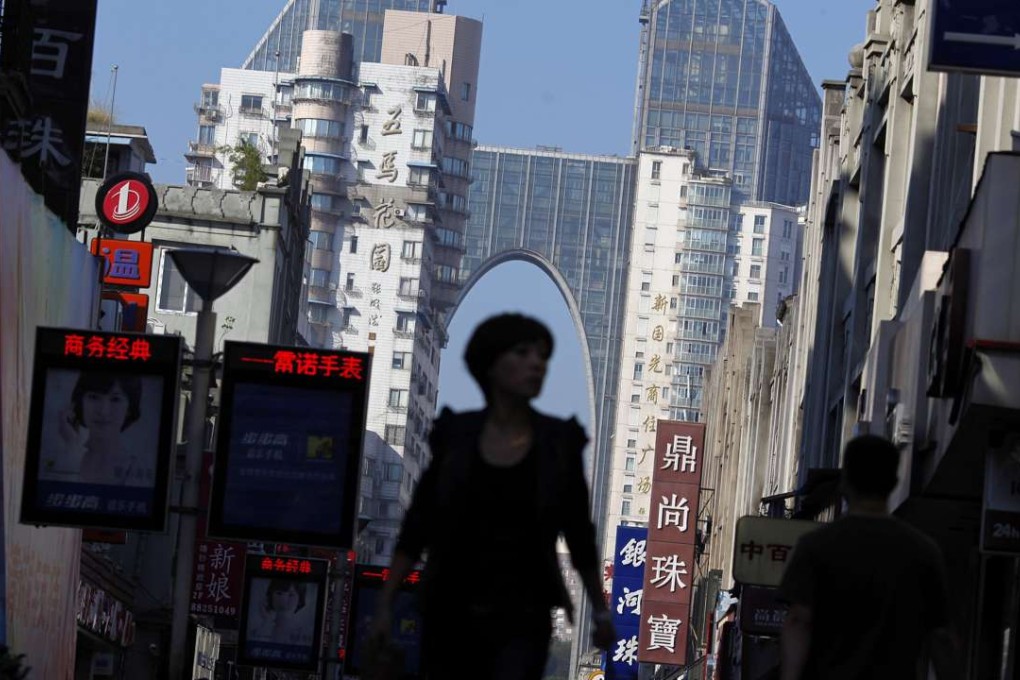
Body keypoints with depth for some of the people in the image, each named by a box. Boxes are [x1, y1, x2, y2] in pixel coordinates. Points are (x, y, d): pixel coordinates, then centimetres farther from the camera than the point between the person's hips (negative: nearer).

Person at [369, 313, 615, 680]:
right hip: (451, 614, 1)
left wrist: (601, 611, 13)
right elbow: (417, 527, 2)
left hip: (522, 619, -1)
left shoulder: (559, 441, -1)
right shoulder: (455, 435, 0)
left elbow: (579, 534, 8)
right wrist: (385, 605, -3)